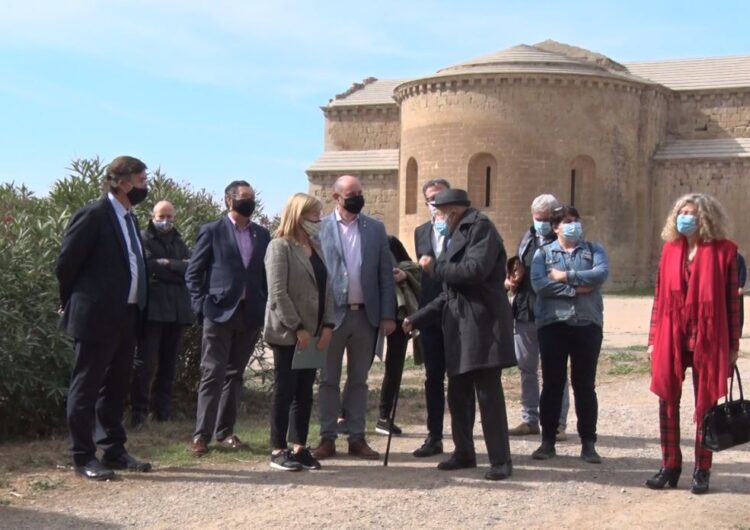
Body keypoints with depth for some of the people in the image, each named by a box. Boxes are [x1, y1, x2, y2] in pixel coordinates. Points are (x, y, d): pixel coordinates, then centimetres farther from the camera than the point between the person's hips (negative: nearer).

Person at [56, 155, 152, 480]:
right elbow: (66, 263, -10)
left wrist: (137, 307, 15)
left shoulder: (128, 218, 14)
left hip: (126, 317, 9)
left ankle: (113, 450, 24)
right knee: (86, 387, 1)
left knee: (116, 387, 15)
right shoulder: (93, 215, -12)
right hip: (96, 317, -8)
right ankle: (83, 456, 7)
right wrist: (73, 304, 1)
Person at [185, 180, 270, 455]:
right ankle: (201, 434, -1)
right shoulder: (212, 231, 0)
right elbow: (193, 273, 0)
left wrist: (266, 306, 3)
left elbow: (267, 273, 14)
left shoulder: (262, 234, 12)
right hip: (220, 312, -4)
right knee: (213, 374, -5)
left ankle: (225, 431, 17)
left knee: (235, 374, 9)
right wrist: (201, 306, -8)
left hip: (250, 314, 4)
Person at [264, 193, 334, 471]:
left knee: (305, 392, 9)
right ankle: (278, 450, 7)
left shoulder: (316, 247, 13)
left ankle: (299, 447, 16)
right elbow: (278, 292, -15)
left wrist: (327, 325, 0)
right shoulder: (280, 246, -8)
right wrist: (297, 328, -16)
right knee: (285, 391, 0)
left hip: (314, 333, 7)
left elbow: (325, 288, 12)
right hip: (288, 333, -6)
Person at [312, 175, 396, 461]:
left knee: (359, 380, 10)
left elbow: (386, 273, 5)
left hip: (366, 315, 2)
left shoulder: (375, 228, 7)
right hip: (332, 314, -2)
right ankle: (327, 439, 13)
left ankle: (357, 438, 16)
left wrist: (388, 315, -2)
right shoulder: (320, 229, -1)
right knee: (329, 380, 6)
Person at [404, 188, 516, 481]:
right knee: (458, 394, 12)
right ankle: (464, 452, 24)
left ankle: (501, 461, 0)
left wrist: (434, 266, -9)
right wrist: (418, 318, 18)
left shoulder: (481, 227, -6)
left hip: (481, 325, -9)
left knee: (488, 394, -6)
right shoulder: (456, 235, 21)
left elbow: (475, 270, -22)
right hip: (459, 327, 9)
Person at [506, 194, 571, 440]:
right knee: (527, 368, 12)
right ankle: (530, 419, 22)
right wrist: (512, 281, 3)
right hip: (525, 312, 6)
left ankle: (558, 422, 6)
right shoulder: (527, 238, 13)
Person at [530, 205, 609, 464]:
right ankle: (548, 440, 12)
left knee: (585, 385, 5)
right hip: (552, 324, 0)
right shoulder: (543, 253, 7)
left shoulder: (594, 250, 10)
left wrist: (566, 276, -11)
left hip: (587, 324, 0)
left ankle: (588, 443, 11)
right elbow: (538, 283, -10)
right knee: (552, 383, 4)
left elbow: (601, 273, -11)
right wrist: (575, 289, -12)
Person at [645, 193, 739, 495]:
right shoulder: (670, 249, 7)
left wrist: (733, 345, -3)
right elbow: (659, 297, 9)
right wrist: (654, 339, 7)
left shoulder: (724, 251, -3)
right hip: (671, 339, 3)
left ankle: (702, 471, 15)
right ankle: (670, 467, 18)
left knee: (705, 406, 5)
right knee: (668, 403, 7)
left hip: (708, 339, -3)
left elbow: (732, 300, -2)